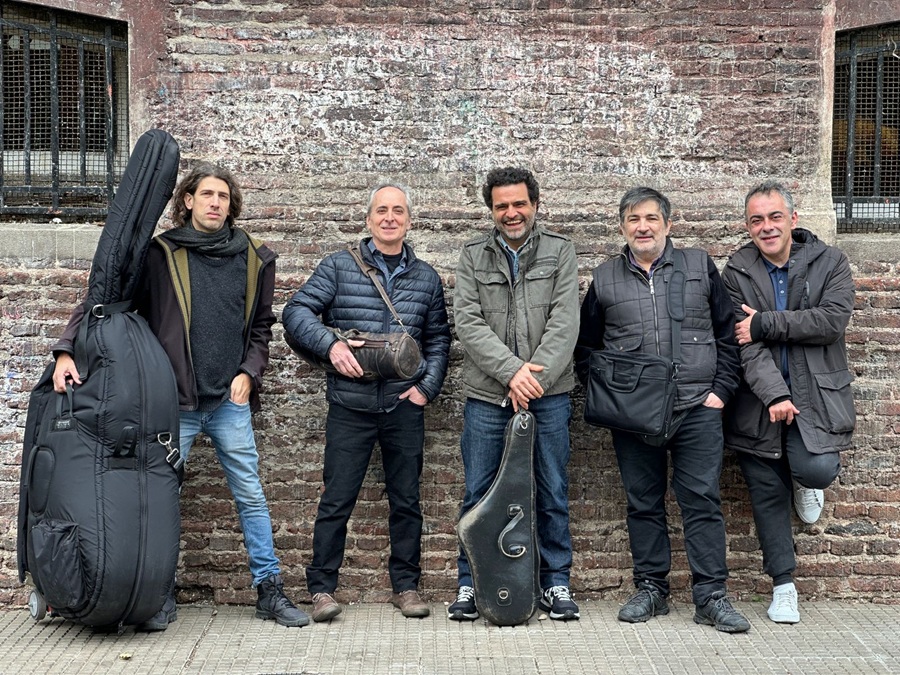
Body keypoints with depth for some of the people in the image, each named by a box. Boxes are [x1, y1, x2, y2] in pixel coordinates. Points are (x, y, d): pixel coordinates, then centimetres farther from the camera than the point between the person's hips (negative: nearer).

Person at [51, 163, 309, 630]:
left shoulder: (253, 258, 7)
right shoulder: (159, 255, 0)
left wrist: (249, 372, 1)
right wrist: (66, 350, -13)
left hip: (230, 400, 2)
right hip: (174, 401, -1)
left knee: (250, 495, 5)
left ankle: (269, 590, 14)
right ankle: (162, 596, 19)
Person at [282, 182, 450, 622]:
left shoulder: (426, 278, 11)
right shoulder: (339, 267, 3)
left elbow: (438, 338, 15)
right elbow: (296, 312, -1)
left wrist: (427, 386, 2)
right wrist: (331, 344, -17)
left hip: (405, 405, 3)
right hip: (351, 404, -2)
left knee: (406, 500, 10)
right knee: (337, 500, 1)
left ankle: (405, 585, 22)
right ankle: (322, 589, 12)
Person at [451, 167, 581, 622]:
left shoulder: (560, 252, 6)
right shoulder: (473, 257, 7)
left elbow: (565, 322, -4)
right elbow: (468, 322, -4)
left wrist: (534, 377, -15)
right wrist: (512, 371, -16)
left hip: (548, 395, 0)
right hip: (486, 395, 0)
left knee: (553, 493, 7)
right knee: (478, 494, 5)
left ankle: (556, 583, 20)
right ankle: (470, 583, 18)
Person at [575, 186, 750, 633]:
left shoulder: (699, 266, 7)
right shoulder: (605, 278, 9)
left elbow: (728, 332, 9)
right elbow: (586, 345, 17)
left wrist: (721, 389, 2)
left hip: (697, 408, -1)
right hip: (632, 414, 1)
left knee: (702, 500, -1)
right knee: (643, 503, 8)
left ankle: (711, 596, 6)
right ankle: (651, 589, 20)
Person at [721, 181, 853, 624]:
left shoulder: (829, 262, 2)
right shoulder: (736, 273, 1)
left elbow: (833, 319, -14)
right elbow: (744, 343, -10)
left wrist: (765, 323, -17)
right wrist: (774, 395, -22)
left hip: (815, 395, -1)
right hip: (759, 400, 1)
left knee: (817, 469, -23)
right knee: (767, 493, 6)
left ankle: (806, 482, 17)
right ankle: (783, 585, 22)